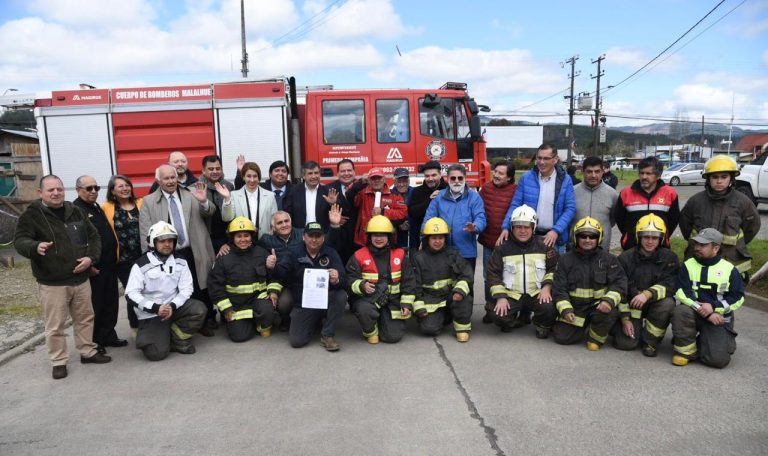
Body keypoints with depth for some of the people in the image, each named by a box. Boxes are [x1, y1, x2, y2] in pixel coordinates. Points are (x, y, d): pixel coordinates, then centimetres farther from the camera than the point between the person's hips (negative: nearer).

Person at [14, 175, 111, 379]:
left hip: (80, 279, 5)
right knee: (55, 325, 2)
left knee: (85, 318, 16)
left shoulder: (76, 212, 8)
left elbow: (94, 236, 14)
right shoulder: (32, 215, -7)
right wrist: (35, 247, -39)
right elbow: (20, 241, -16)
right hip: (52, 283, -5)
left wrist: (91, 256, -4)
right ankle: (59, 362, 17)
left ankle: (88, 352, 31)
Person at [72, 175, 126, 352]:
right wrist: (88, 265, -21)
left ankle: (108, 336, 26)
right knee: (94, 305, 2)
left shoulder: (97, 208, 17)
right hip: (93, 268, -8)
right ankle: (92, 342, 13)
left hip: (109, 265, 9)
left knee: (110, 302, 14)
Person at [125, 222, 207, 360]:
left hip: (174, 306, 4)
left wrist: (172, 306, -19)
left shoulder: (180, 262, 2)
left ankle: (177, 338, -3)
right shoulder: (141, 265, -9)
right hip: (151, 313, -3)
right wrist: (155, 308, -23)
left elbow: (186, 289, -2)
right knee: (157, 353, -18)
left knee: (199, 309, -25)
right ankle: (148, 335, 18)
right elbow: (132, 294, -13)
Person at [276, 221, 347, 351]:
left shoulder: (331, 254, -1)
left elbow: (344, 281, -12)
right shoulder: (293, 253, 1)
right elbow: (281, 274, -14)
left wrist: (337, 281, -37)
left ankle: (327, 335, -9)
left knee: (341, 296, -30)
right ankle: (316, 322, 20)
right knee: (296, 341, -15)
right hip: (302, 304, 0)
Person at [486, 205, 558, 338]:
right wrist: (500, 297, -10)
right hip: (511, 295, 1)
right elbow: (493, 273, 1)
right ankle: (522, 319, 11)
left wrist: (547, 286, -10)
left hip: (537, 293, 0)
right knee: (498, 316, -24)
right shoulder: (503, 248, 2)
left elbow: (553, 269, 8)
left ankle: (542, 325, 7)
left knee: (549, 308, -31)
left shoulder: (544, 246, 4)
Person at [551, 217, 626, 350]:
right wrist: (566, 309, -16)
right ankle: (583, 326, 19)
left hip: (598, 305, -1)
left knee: (609, 313, -35)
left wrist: (609, 300, -27)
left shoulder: (609, 259, 2)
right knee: (562, 337, -15)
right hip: (575, 307, 1)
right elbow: (559, 289, -1)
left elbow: (619, 283, -7)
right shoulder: (565, 260, 3)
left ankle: (596, 338, -3)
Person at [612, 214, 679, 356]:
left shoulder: (669, 257, -5)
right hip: (631, 306, -1)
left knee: (667, 303, -33)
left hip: (655, 304, 1)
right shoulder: (625, 258, -4)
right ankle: (636, 329, 20)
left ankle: (650, 341, -10)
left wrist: (648, 294, -36)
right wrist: (625, 319, -10)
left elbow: (670, 285, -18)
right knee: (626, 343, -18)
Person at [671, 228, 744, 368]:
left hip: (718, 317, 0)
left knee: (718, 359, -18)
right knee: (680, 312, -37)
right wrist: (703, 311, -20)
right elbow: (682, 293, -9)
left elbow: (738, 298, -2)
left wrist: (713, 307, -16)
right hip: (694, 313, 1)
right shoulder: (688, 265, 1)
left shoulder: (729, 269, 2)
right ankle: (685, 350, -13)